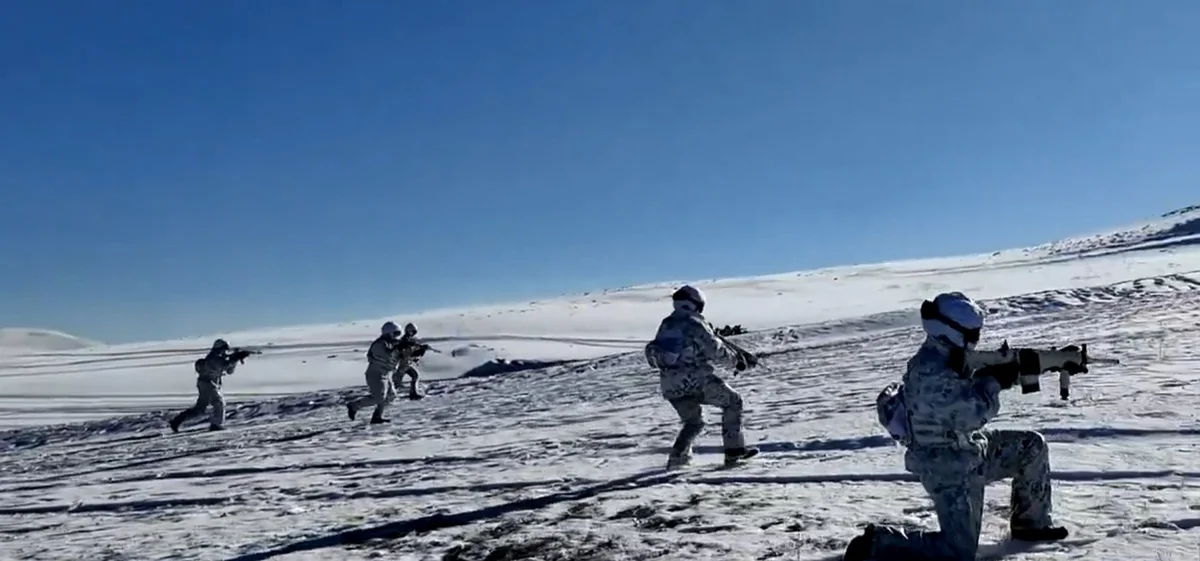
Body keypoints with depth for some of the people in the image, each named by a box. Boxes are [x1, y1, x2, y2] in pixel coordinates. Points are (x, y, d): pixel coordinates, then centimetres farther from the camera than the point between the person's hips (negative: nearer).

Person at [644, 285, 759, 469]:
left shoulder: (666, 325, 13)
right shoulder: (694, 323, -8)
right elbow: (716, 349, -10)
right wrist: (737, 360, 6)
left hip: (670, 385, 7)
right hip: (695, 379, -7)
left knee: (693, 422, 26)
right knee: (732, 402, 10)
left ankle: (677, 458, 14)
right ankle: (734, 450, 4)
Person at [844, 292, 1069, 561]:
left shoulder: (950, 354, 1)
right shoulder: (931, 371, -29)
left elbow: (974, 384, 11)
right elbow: (972, 415, -28)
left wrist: (1013, 368, -5)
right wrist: (994, 381, -14)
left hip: (970, 449, 10)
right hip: (948, 467, -10)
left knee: (1033, 446, 17)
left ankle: (1031, 523, 31)